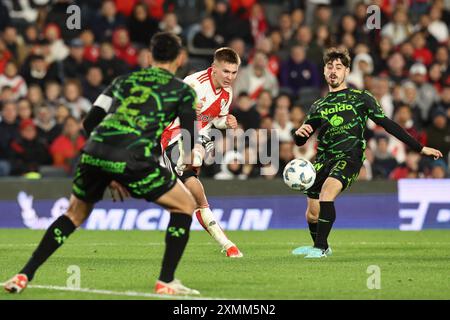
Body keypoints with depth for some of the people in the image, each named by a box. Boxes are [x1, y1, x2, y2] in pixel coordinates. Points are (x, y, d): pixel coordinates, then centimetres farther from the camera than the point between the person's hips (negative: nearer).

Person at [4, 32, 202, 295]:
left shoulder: (125, 80, 28)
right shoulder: (182, 90, 15)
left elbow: (90, 122, 23)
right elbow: (192, 141, 6)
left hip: (94, 154, 5)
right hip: (134, 159, -5)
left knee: (75, 214, 27)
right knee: (185, 206, 16)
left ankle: (24, 276, 19)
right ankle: (166, 282, 9)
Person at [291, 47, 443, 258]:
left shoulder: (360, 98, 8)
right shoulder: (318, 106, 17)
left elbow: (387, 124, 7)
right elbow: (300, 141, 19)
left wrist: (419, 148, 4)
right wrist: (299, 133, -7)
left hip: (349, 156, -4)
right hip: (323, 159, 4)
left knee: (327, 191, -31)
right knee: (312, 214, 4)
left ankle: (320, 247, -27)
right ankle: (320, 246, 35)